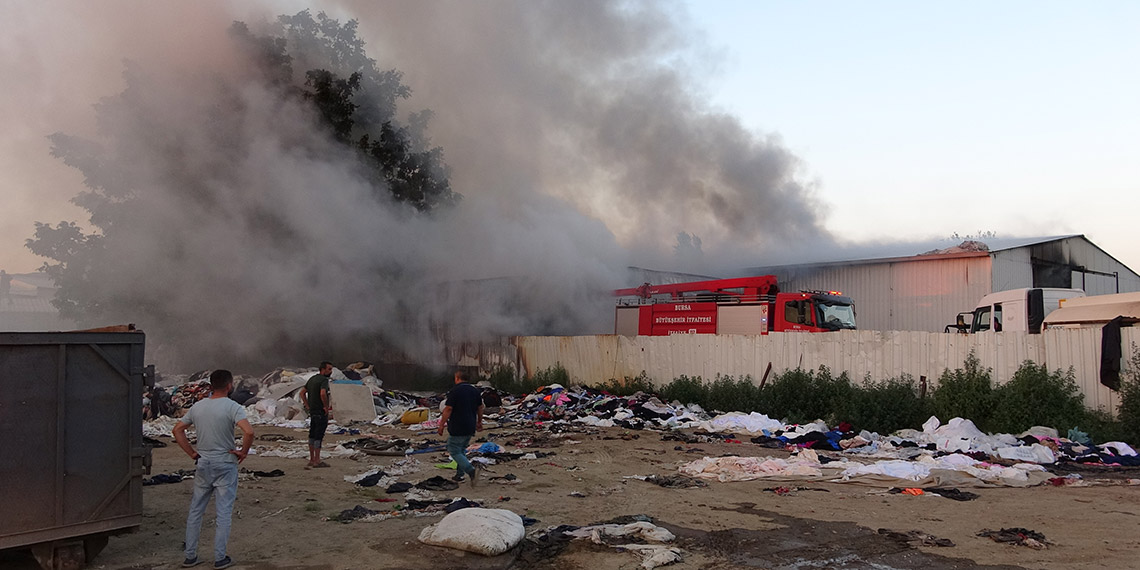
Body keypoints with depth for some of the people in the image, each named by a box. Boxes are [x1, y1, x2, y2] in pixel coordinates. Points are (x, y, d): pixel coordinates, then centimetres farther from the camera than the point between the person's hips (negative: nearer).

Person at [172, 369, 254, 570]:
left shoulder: (197, 407, 4)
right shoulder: (232, 407, -14)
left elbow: (177, 430, 10)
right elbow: (248, 432, -27)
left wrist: (191, 452, 11)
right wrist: (243, 452, -12)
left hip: (203, 464, 5)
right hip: (225, 465, -5)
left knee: (195, 511, 15)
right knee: (223, 513, 4)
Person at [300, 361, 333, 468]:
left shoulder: (312, 379, 13)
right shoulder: (324, 380, -16)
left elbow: (302, 393, 17)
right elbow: (323, 394, -33)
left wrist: (307, 406, 14)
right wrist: (327, 406, -20)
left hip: (312, 411, 9)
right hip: (321, 412, -9)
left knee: (312, 435, 13)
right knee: (318, 436, -4)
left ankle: (312, 459, 21)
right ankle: (317, 461, -1)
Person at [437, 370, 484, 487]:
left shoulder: (455, 391, -13)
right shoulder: (476, 391, 8)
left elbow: (448, 409, -16)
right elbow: (480, 408, 16)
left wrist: (441, 425, -9)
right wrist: (479, 422, 29)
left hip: (457, 428, -7)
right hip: (470, 428, 7)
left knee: (454, 451, -1)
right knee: (462, 450, 21)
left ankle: (470, 470, -19)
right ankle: (459, 474, 23)